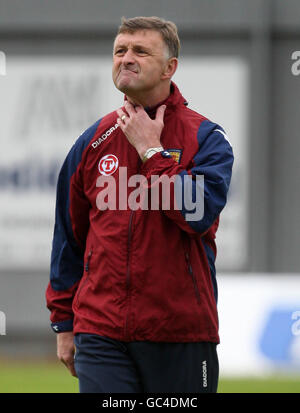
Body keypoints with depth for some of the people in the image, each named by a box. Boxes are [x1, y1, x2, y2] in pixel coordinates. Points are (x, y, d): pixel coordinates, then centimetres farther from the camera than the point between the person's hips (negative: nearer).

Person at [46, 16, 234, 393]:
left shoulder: (205, 137, 0)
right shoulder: (93, 142, 10)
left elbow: (200, 213, -17)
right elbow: (68, 238, 15)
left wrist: (151, 151, -12)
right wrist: (63, 323, 14)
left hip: (181, 333, -2)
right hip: (101, 330, 2)